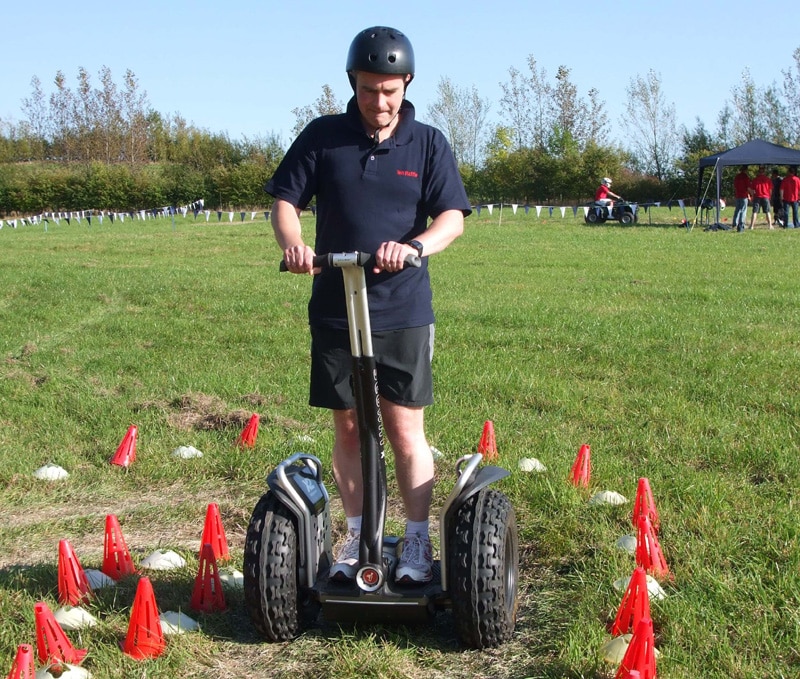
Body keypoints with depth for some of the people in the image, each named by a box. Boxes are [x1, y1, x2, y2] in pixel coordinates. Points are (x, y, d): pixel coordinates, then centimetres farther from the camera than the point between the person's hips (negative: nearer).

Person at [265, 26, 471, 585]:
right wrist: (292, 242, -19)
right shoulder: (322, 136, 4)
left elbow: (453, 218, -6)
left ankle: (419, 542, 12)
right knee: (348, 428, 9)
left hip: (403, 312, -1)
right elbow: (285, 200, 3)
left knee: (405, 429, -1)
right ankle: (358, 538, 24)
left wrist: (415, 246, -27)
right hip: (335, 309, 2)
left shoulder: (428, 144, 2)